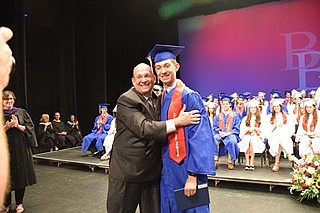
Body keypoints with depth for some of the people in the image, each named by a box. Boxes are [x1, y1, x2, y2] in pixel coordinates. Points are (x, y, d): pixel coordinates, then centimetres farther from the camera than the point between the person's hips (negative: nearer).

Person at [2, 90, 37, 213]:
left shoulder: (21, 113, 6)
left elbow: (30, 128, 1)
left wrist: (17, 126, -13)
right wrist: (7, 126, -17)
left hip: (21, 149, 1)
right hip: (5, 149, -1)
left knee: (21, 176, 5)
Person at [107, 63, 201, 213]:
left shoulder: (158, 100, 9)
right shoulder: (126, 100, -14)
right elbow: (143, 128, -26)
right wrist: (177, 122, -26)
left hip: (152, 172, 6)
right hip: (127, 172, -6)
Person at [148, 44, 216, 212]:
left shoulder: (189, 96, -14)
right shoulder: (161, 98, 8)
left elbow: (198, 137, -18)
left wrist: (193, 176, -21)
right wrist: (162, 166, 11)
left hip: (185, 168, -7)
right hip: (167, 170, 7)